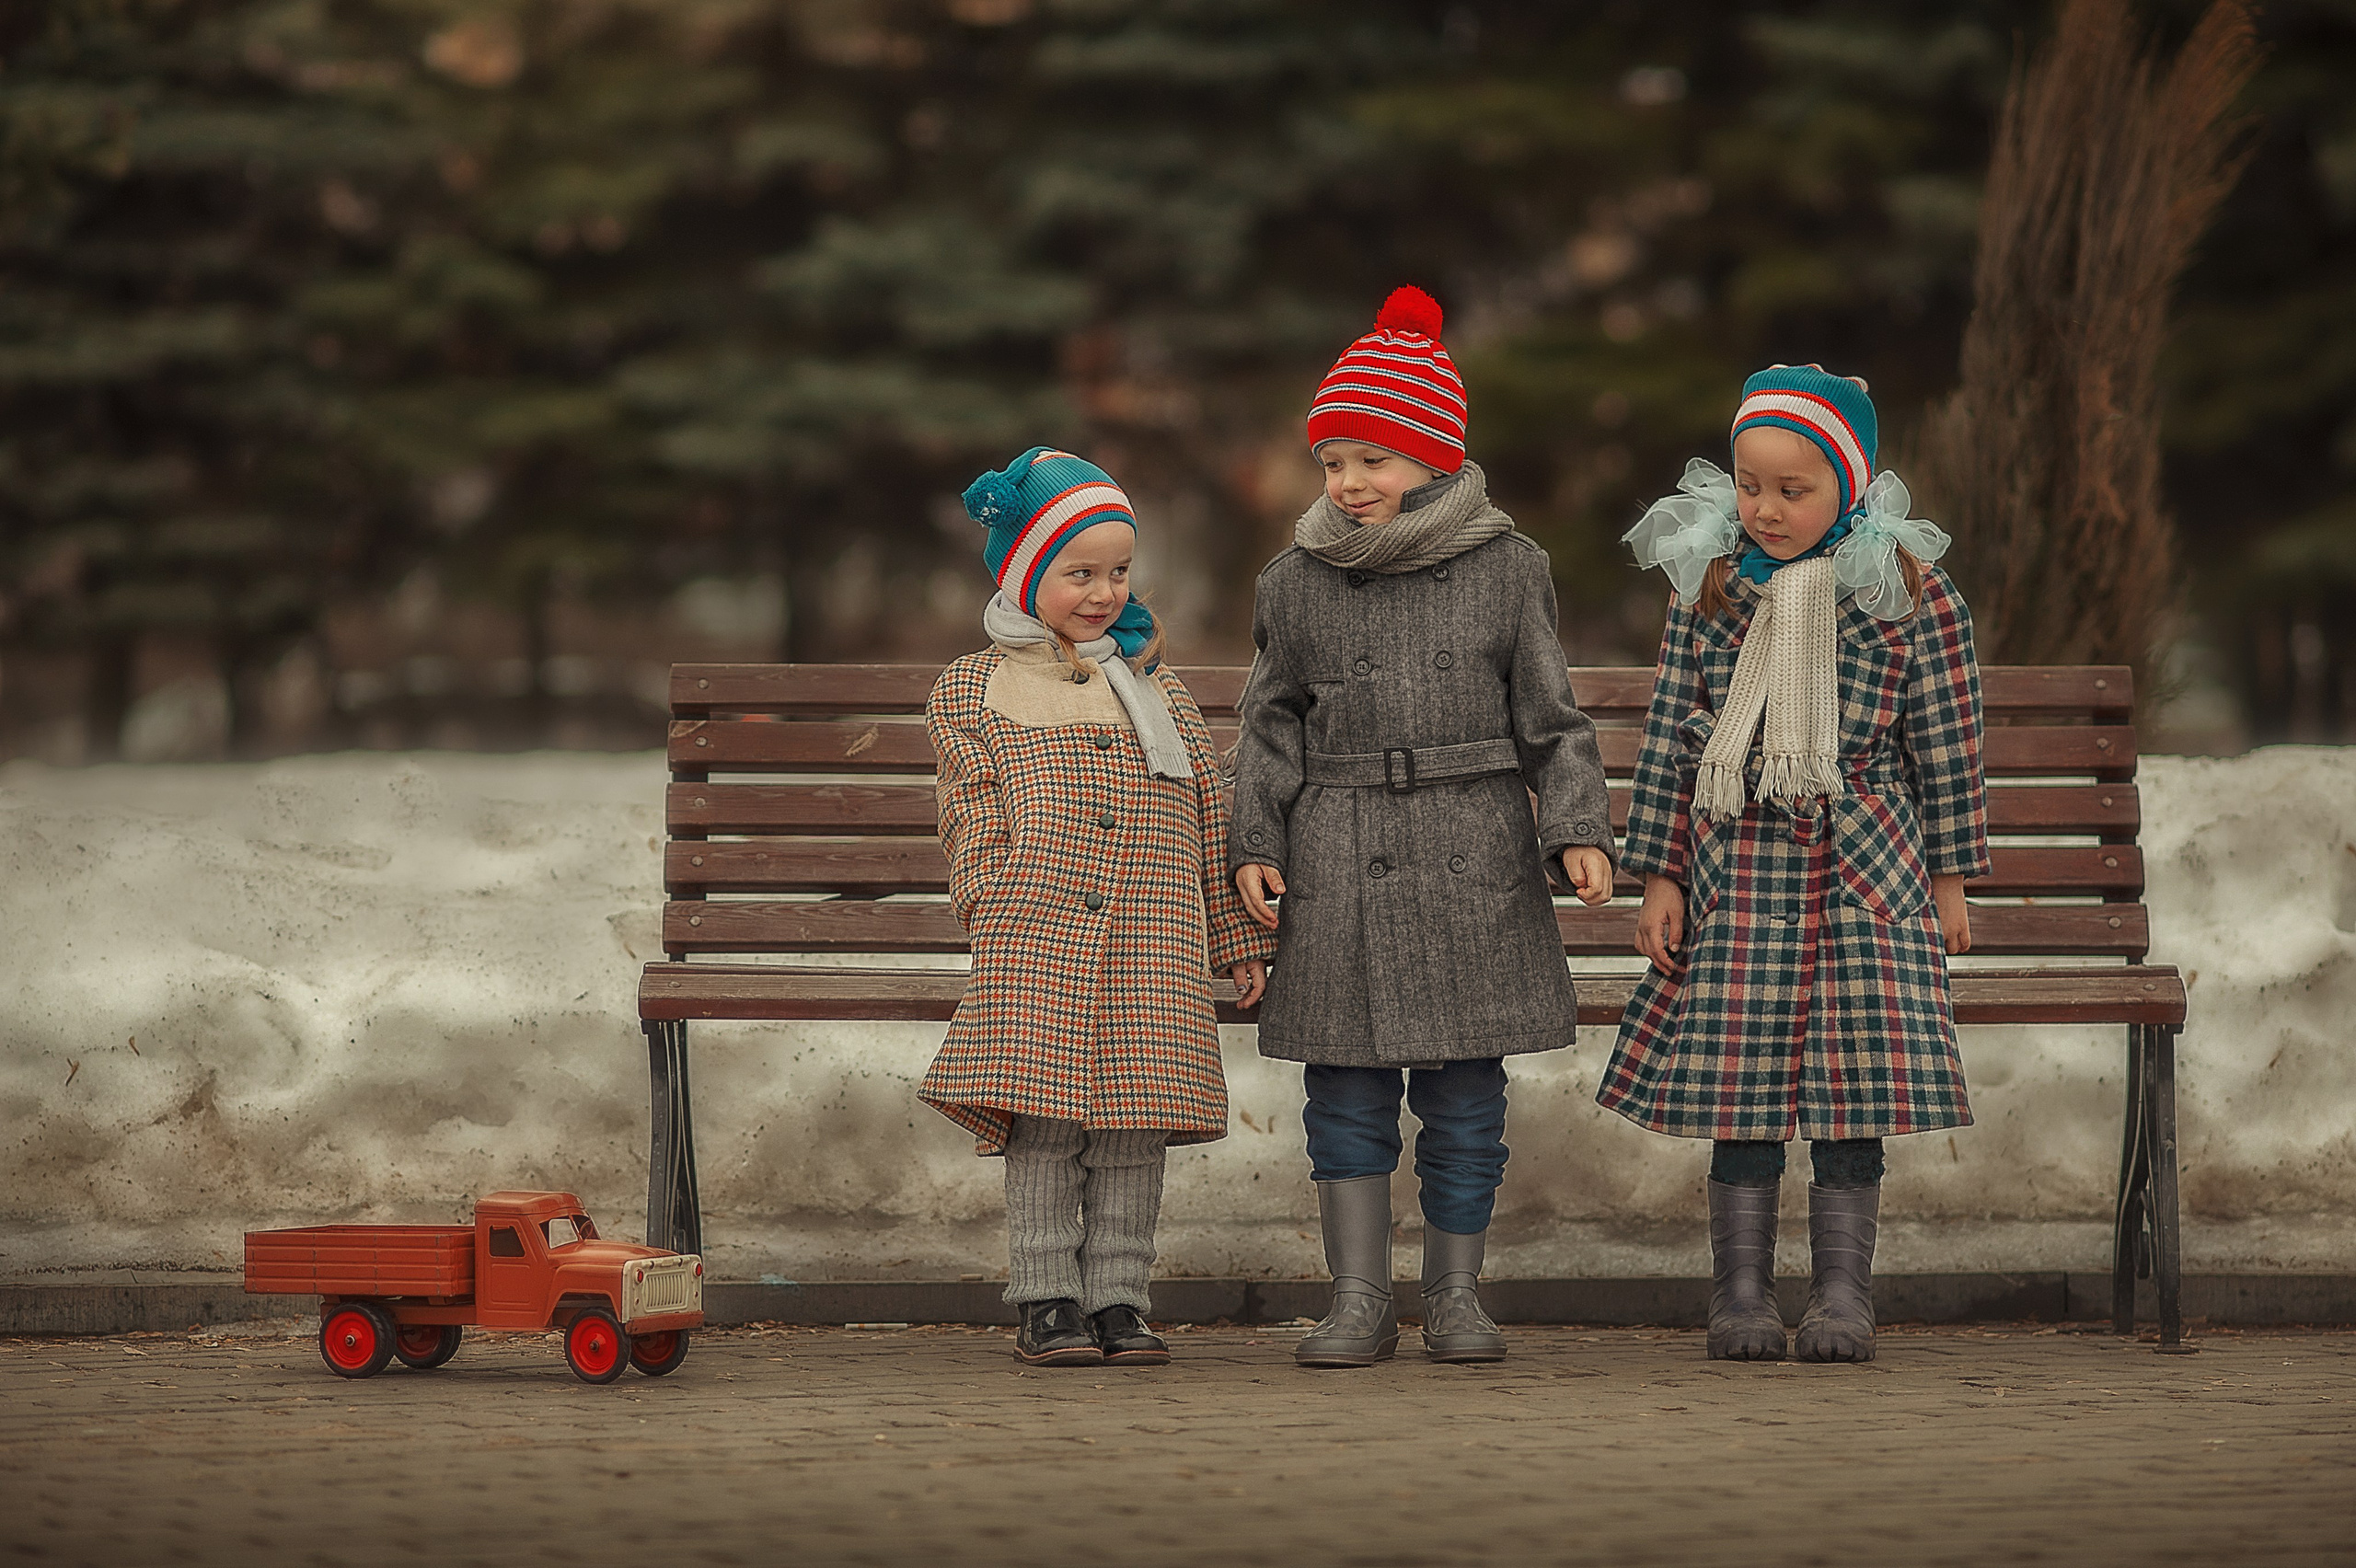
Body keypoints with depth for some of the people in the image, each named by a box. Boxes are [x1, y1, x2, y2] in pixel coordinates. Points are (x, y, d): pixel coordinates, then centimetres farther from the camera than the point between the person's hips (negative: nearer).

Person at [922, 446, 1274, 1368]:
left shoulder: (1153, 689, 19)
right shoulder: (972, 691, 10)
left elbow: (1209, 820, 19)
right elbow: (975, 813, 4)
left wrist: (1238, 939, 17)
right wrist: (996, 906, -10)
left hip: (1152, 948, 3)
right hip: (1033, 942, -3)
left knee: (1135, 1127, -1)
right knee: (1044, 1123, -6)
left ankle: (1118, 1299, 6)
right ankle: (1048, 1302, 1)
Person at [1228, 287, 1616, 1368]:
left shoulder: (1505, 571, 3)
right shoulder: (1298, 585, 7)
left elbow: (1550, 718, 5)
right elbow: (1272, 728, 11)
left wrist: (1579, 833, -5)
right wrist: (1256, 845, 3)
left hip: (1473, 852, -1)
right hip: (1339, 858, 1)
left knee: (1464, 1094, 4)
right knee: (1347, 1086, 2)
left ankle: (1455, 1294, 15)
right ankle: (1359, 1299, 9)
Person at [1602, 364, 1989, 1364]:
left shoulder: (1911, 595, -2)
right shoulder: (1707, 588, 3)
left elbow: (1947, 744, 4)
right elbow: (1669, 740, 6)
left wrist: (1949, 877, 6)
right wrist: (1661, 877, 4)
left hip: (1864, 869, -1)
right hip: (1736, 864, 1)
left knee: (1854, 1088, -4)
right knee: (1739, 1084, -2)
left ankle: (1843, 1296, 5)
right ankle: (1742, 1297, 6)